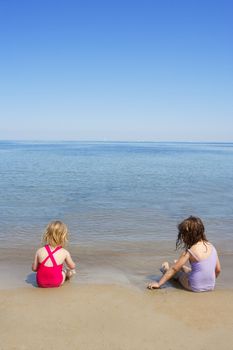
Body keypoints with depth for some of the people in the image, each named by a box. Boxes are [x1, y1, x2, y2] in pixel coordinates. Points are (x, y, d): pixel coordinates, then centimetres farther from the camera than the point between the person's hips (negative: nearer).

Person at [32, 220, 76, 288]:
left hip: (41, 283, 3)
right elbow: (72, 266, 1)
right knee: (71, 271, 24)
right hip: (57, 283, -2)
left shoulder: (39, 251, -12)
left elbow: (34, 268, -2)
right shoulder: (65, 252, -15)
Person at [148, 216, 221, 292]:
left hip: (195, 287, -5)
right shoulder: (211, 246, -5)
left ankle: (166, 269, 54)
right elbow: (218, 270, 4)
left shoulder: (190, 251, -20)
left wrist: (159, 284, -6)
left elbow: (174, 269, -14)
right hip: (210, 287, 5)